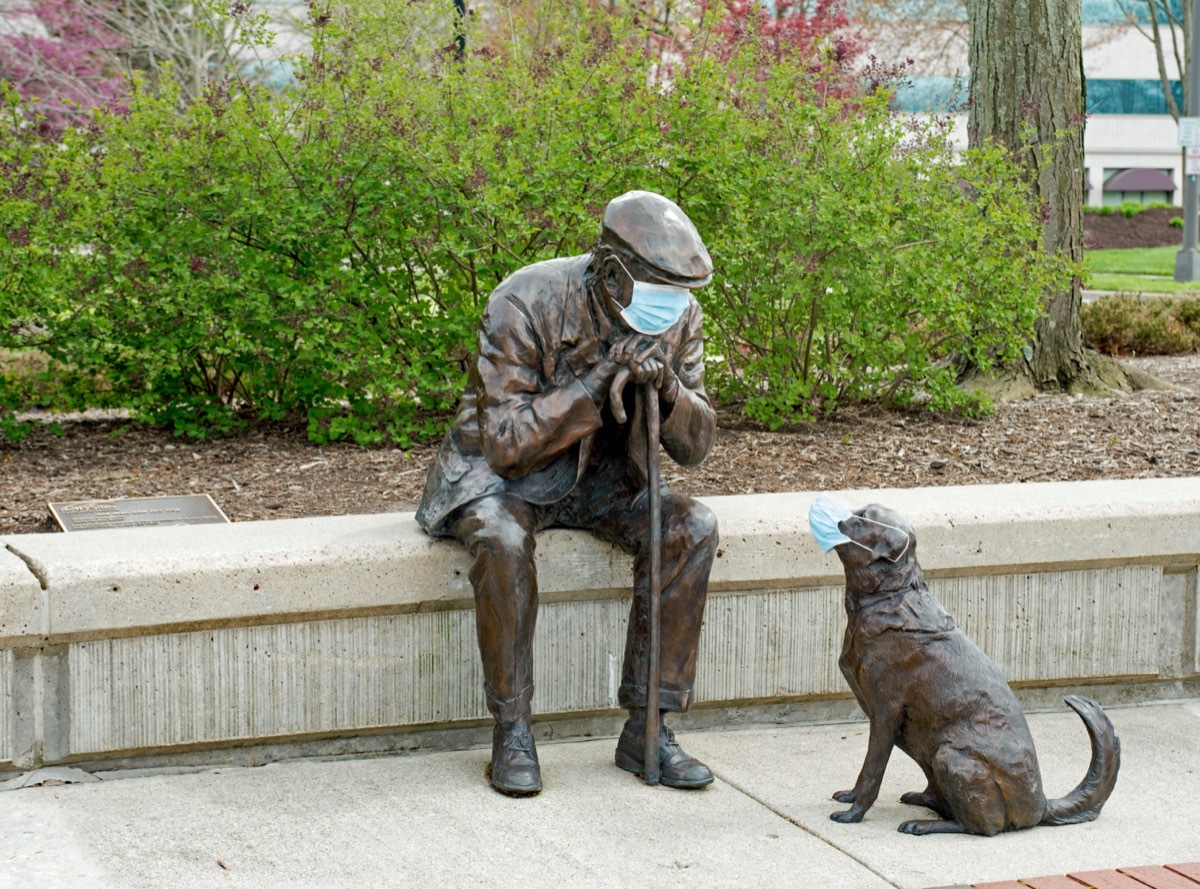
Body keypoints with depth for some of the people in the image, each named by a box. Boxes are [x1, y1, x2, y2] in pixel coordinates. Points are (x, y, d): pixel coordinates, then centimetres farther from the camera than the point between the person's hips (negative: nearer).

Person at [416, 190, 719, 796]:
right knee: (502, 539, -37)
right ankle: (512, 731, -21)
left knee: (691, 527, -21)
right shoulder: (525, 304, -25)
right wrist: (597, 383, -34)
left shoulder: (679, 316, -9)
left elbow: (695, 446, -5)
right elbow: (505, 444, -28)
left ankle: (647, 728, -15)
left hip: (599, 478, 5)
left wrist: (668, 387, -27)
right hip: (502, 472, -5)